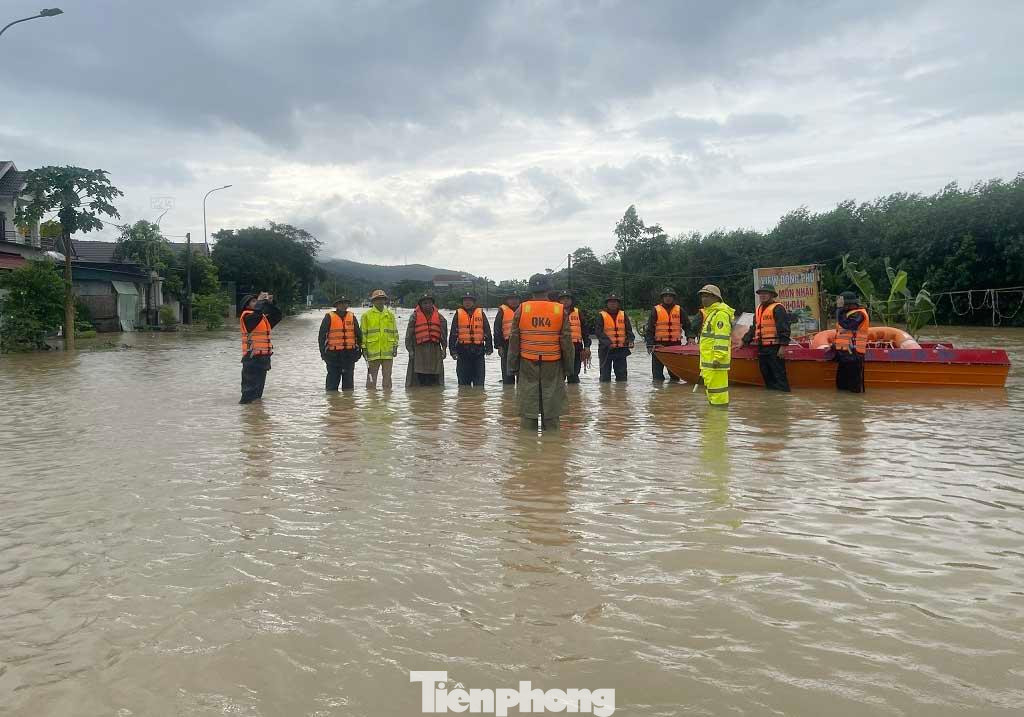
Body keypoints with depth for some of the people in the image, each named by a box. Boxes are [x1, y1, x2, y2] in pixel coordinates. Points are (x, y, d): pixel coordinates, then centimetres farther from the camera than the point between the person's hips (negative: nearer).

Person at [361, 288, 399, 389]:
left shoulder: (390, 314, 12)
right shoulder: (367, 315, 3)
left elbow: (394, 331, 14)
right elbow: (363, 333, 2)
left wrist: (395, 346, 7)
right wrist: (364, 348, -3)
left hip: (388, 351, 3)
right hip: (372, 350, -2)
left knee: (387, 376, 7)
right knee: (372, 376, 2)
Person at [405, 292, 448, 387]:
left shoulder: (439, 317, 11)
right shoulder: (415, 316, 4)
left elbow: (444, 334, 15)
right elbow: (409, 335, 4)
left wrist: (444, 348, 8)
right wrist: (410, 349, -1)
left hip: (435, 350, 2)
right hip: (419, 349, -2)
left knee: (434, 377, 4)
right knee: (419, 377, -4)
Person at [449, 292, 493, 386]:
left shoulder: (481, 313, 8)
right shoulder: (458, 314, 6)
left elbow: (487, 332, 9)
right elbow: (453, 334, 5)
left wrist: (489, 347, 2)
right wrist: (453, 350, -2)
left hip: (478, 350, 0)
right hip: (463, 350, 0)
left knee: (479, 381, 3)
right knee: (463, 380, 6)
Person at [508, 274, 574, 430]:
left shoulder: (521, 310, -3)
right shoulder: (560, 310, -2)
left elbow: (514, 341, 0)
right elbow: (567, 341, 1)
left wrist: (513, 365, 8)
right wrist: (568, 366, 10)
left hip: (527, 364, 0)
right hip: (553, 365, 0)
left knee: (528, 402, 6)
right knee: (551, 405, 7)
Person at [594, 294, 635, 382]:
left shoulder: (623, 315, 10)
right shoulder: (601, 315, 0)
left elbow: (629, 329, 5)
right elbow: (598, 331, -11)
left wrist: (630, 341, -15)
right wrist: (608, 342, -25)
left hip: (621, 349, 3)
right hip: (606, 348, -2)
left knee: (622, 373, 5)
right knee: (605, 372, 3)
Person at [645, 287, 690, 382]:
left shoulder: (679, 310, 10)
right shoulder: (656, 310, 3)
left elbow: (687, 326, 17)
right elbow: (649, 329, -1)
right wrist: (649, 344, -10)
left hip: (675, 345, 2)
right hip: (659, 344, -2)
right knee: (657, 371, 1)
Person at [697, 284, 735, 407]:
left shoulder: (721, 313, -13)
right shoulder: (710, 313, 22)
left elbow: (722, 337, -20)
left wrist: (718, 357, -24)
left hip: (715, 361, -11)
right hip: (708, 360, 11)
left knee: (717, 388, -10)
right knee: (709, 387, 17)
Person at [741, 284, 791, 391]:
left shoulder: (778, 309, -7)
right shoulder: (758, 309, 19)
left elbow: (784, 329, -14)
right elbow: (753, 328, 26)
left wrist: (783, 346, -20)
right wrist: (744, 341, 21)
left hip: (774, 349, -8)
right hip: (761, 348, 8)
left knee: (779, 374, -7)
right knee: (766, 375, 13)